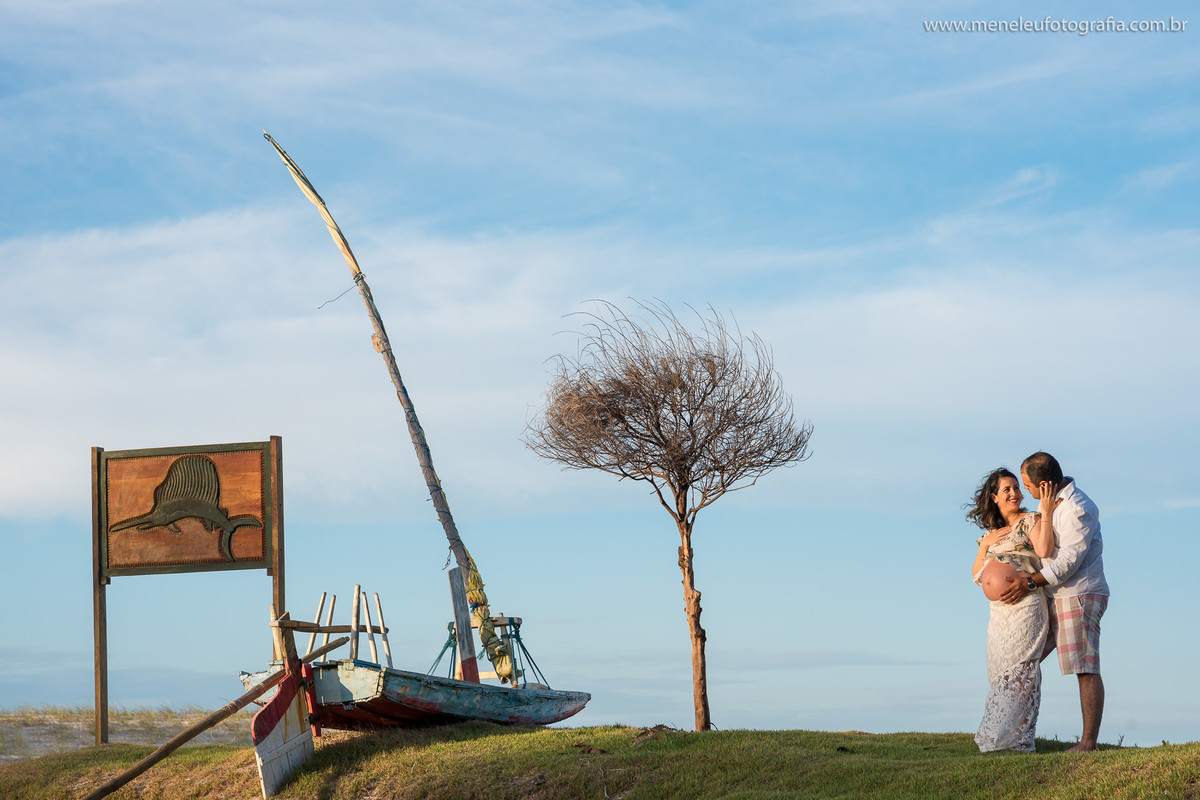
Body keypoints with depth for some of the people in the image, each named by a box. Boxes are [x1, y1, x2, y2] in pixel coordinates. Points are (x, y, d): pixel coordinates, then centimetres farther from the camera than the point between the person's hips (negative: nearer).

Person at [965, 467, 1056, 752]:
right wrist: (985, 546, 3)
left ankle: (1016, 739, -9)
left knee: (1018, 669, -10)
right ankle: (999, 739, 7)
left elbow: (1044, 550, -16)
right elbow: (976, 573, 18)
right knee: (1001, 671, 5)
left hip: (1026, 605, -6)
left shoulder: (1030, 521, 2)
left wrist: (1045, 513, -15)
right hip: (999, 611, 6)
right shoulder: (990, 533, 20)